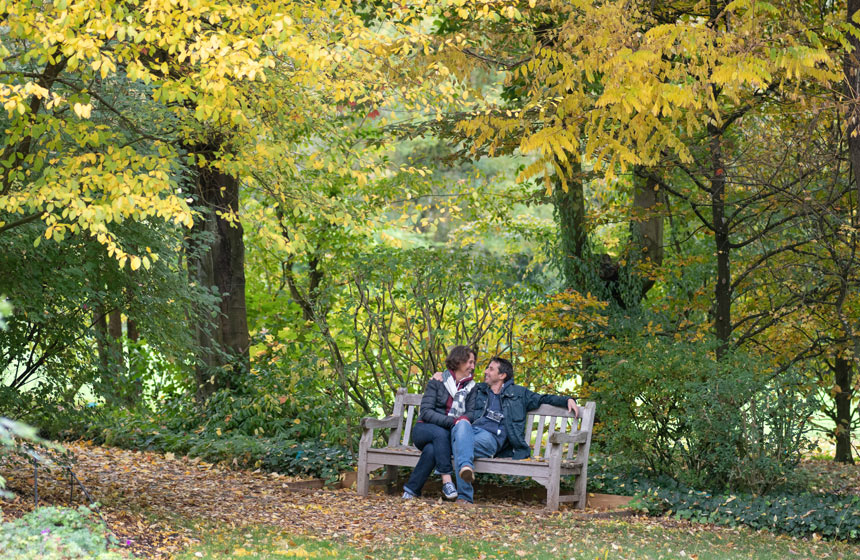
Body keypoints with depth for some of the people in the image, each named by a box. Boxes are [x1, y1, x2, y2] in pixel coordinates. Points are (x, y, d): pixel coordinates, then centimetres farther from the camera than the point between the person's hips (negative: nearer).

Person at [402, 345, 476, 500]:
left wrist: (463, 421, -18)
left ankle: (412, 489, -29)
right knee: (440, 433, -39)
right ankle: (447, 481, -44)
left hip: (449, 435, 2)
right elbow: (426, 412, -8)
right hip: (424, 429, -1)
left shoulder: (471, 388, 12)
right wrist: (452, 421, -22)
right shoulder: (437, 382, 2)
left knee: (431, 449, -36)